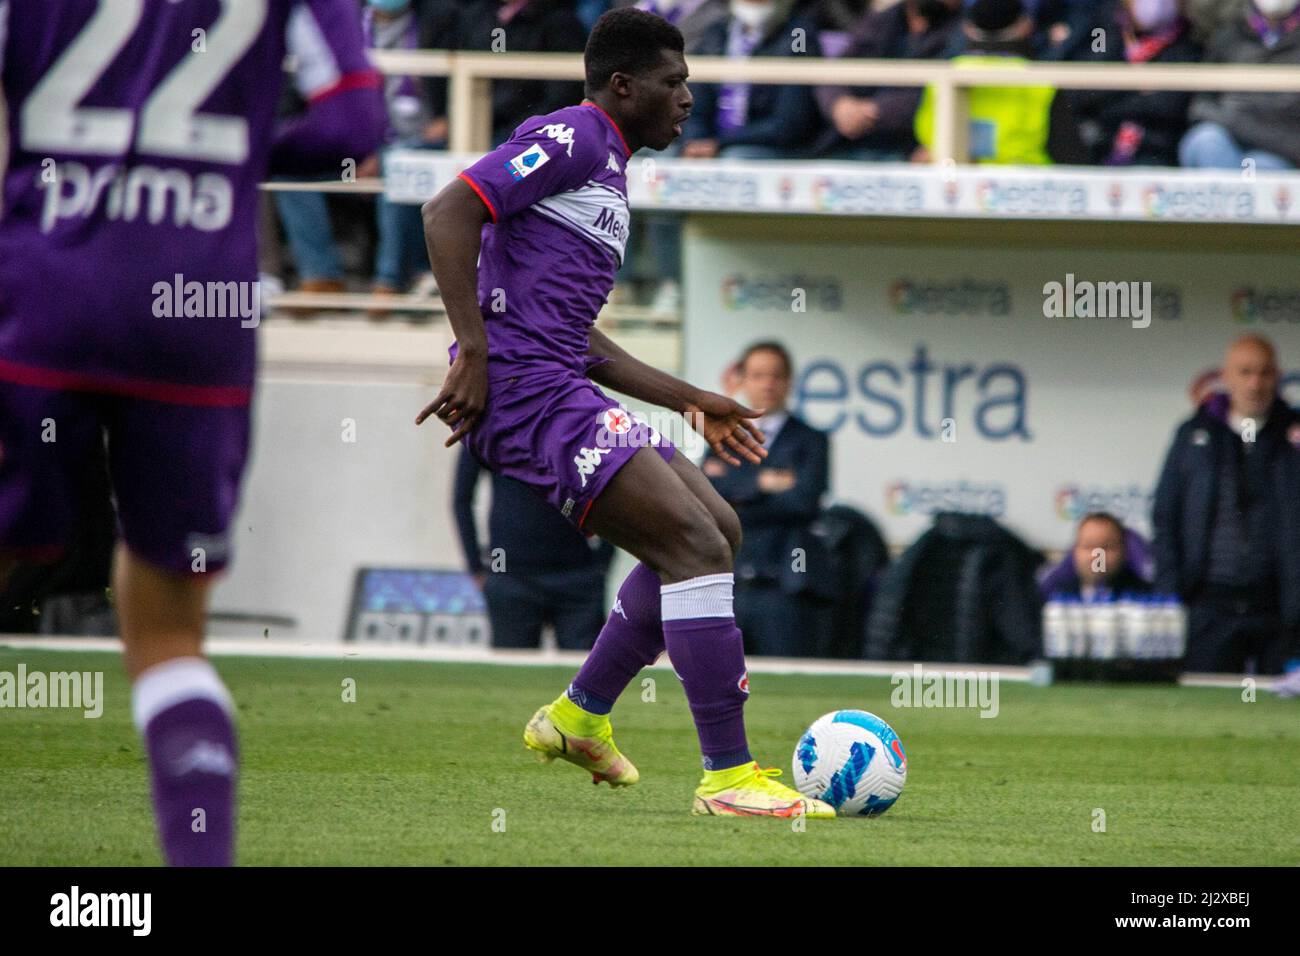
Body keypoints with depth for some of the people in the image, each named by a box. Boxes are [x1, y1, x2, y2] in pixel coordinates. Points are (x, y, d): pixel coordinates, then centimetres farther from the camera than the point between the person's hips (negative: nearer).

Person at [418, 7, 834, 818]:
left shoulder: (608, 170, 24)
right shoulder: (570, 140, -7)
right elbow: (449, 212, -19)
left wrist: (691, 402, 27)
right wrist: (475, 352, -22)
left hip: (563, 387, 10)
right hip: (522, 389, -10)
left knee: (716, 532, 15)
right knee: (697, 542, -16)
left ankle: (580, 718, 21)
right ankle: (729, 776, -16)